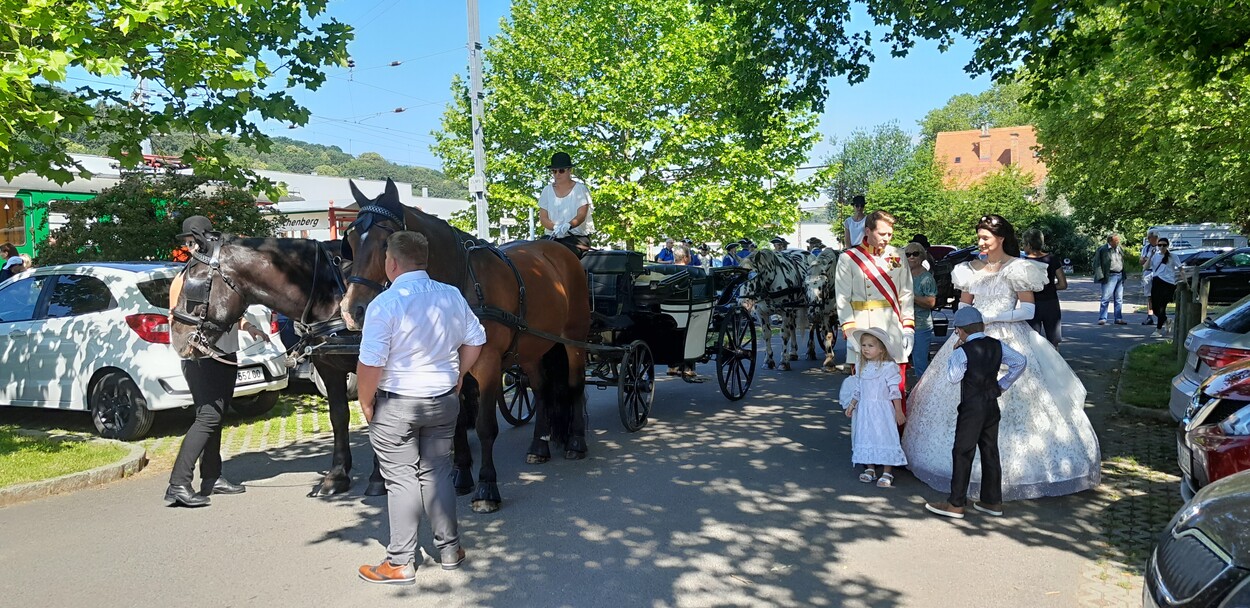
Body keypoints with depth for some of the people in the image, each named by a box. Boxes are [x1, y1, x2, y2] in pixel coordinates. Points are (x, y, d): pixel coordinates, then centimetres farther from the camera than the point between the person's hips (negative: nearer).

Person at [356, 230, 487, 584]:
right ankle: (449, 550, 26)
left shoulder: (384, 304, -18)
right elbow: (475, 341, 7)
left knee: (401, 480, 5)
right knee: (437, 474, 17)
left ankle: (400, 563, 14)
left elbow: (370, 365, -20)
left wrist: (365, 403, -5)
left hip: (395, 405, -5)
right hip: (444, 400, 5)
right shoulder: (452, 296, -1)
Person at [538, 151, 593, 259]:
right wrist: (555, 227, -15)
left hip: (577, 236, -3)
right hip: (553, 237, 3)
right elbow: (542, 217, 6)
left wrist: (568, 225, -31)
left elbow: (581, 215, -9)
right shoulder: (547, 190, 12)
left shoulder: (580, 189, 2)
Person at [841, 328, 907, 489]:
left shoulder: (888, 367, -11)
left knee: (885, 438, -3)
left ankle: (887, 473, 6)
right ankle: (870, 468, 21)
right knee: (866, 437, 9)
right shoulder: (863, 367, 7)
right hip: (864, 409, 6)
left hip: (882, 410, -6)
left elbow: (895, 391, -11)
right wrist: (851, 405, 14)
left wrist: (899, 411, -11)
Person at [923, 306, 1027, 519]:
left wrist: (954, 354, -2)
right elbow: (1020, 362, 4)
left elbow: (953, 377, -9)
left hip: (971, 408, -7)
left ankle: (956, 504, 2)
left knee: (962, 453, -1)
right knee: (990, 452, 13)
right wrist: (1002, 384, 9)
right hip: (992, 406, 7)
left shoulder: (962, 351, -14)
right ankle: (992, 501, 21)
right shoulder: (997, 346, 4)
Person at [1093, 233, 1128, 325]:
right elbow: (1097, 264, -8)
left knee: (1119, 299, 9)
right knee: (1106, 298, -5)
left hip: (1120, 276, 6)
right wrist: (1101, 276, -13)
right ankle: (1102, 318, 1)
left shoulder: (1120, 249, 12)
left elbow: (1122, 262, 19)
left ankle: (1118, 318, 15)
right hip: (1110, 277, -6)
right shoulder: (1102, 250, -8)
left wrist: (1123, 275, 14)